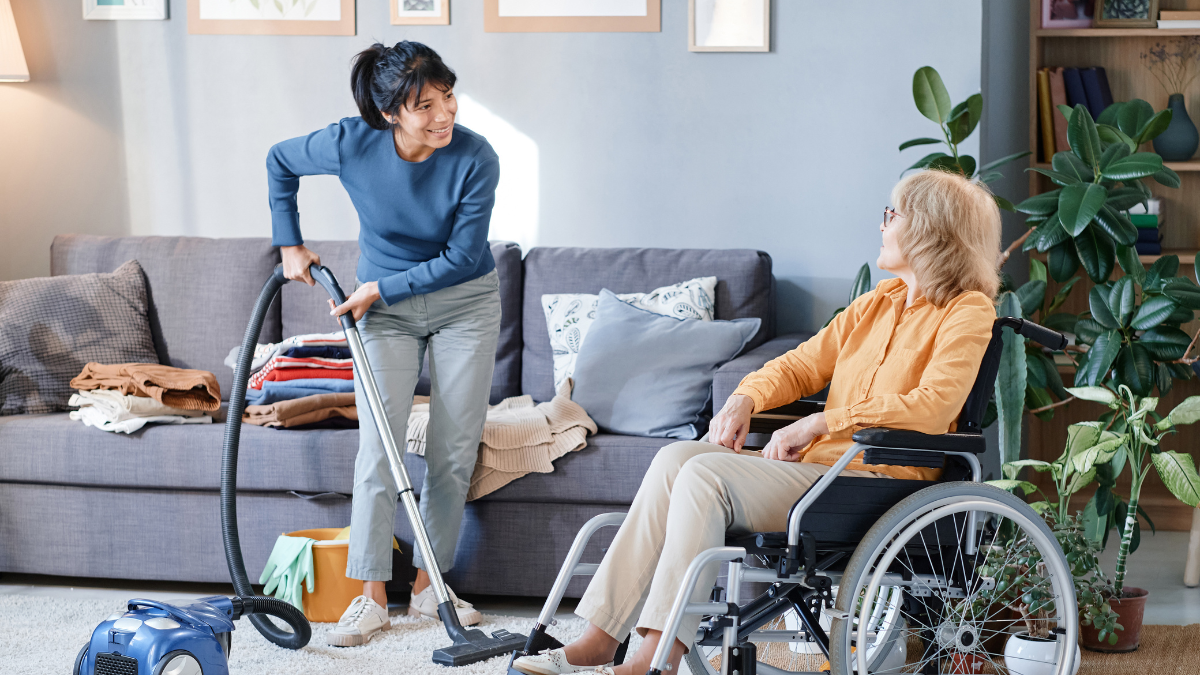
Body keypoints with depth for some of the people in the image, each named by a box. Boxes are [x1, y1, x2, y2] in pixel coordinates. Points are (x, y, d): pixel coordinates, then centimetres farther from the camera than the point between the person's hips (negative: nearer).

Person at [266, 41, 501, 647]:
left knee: (455, 450, 2)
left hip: (464, 303, 0)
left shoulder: (476, 159, -25)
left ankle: (428, 585, 15)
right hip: (383, 306, 0)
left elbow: (462, 257, -18)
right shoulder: (351, 144, -22)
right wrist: (289, 245, 1)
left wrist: (380, 288, -18)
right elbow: (279, 162, -1)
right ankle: (372, 596, -2)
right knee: (378, 446, -8)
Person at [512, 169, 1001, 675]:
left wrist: (820, 423, -19)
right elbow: (801, 365, 24)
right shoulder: (877, 303, 22)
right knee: (677, 457, -15)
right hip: (815, 464, 8)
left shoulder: (967, 313, -3)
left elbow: (933, 408, -19)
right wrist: (745, 398, 1)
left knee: (706, 474, -25)